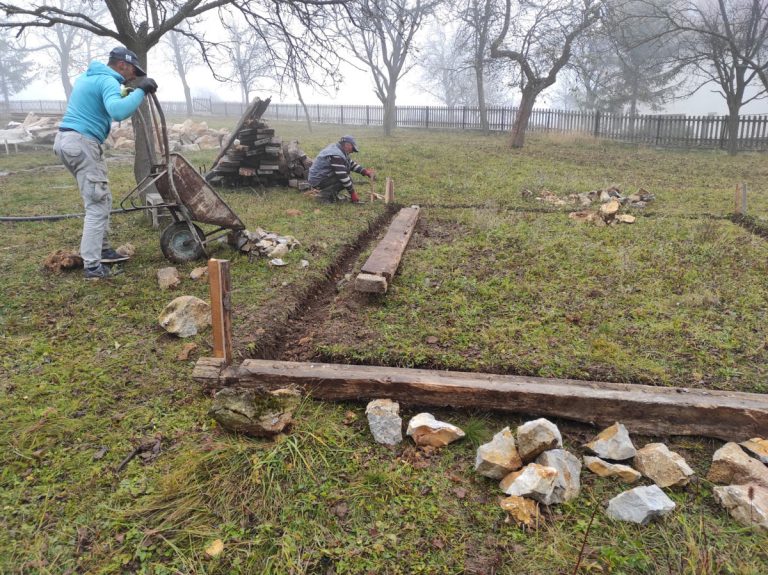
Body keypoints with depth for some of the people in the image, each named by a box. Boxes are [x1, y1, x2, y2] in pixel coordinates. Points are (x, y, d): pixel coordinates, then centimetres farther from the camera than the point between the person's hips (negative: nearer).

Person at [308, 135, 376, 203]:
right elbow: (342, 176, -26)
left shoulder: (336, 149, 8)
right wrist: (352, 193, -20)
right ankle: (325, 195, -11)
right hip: (319, 181, -10)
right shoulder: (336, 155, -25)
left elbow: (351, 163, 13)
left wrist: (365, 171, -1)